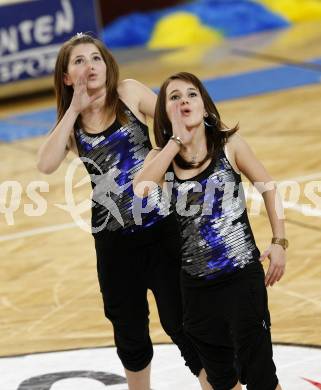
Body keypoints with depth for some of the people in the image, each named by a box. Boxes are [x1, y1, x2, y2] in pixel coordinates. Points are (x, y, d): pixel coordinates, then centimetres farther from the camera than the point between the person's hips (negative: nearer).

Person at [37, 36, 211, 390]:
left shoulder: (129, 93, -2)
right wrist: (74, 108, -11)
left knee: (179, 322, -3)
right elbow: (46, 164, -13)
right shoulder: (71, 123, 4)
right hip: (113, 240, 3)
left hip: (161, 229, -3)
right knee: (129, 330, 15)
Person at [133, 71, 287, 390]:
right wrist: (177, 140, -17)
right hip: (196, 283, 3)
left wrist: (279, 242, -2)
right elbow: (140, 189, -20)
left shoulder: (229, 145, -4)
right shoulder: (161, 157, 1)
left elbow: (268, 187, 5)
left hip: (242, 275, -3)